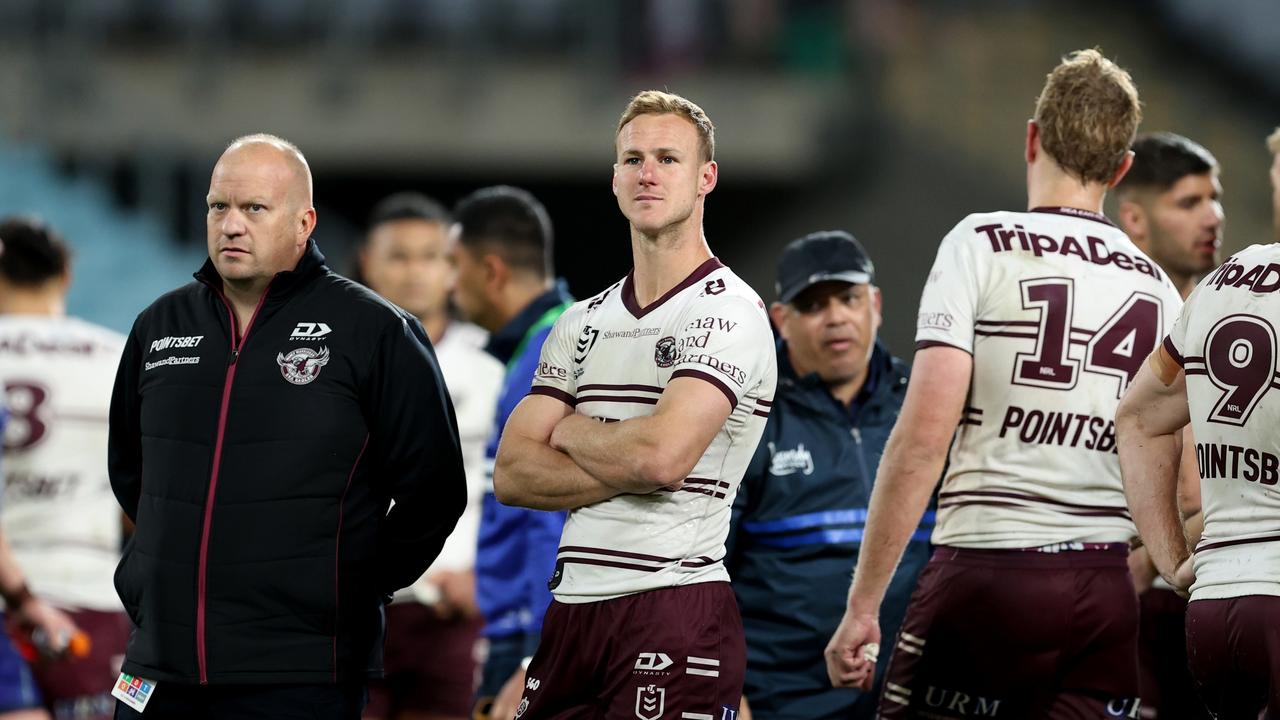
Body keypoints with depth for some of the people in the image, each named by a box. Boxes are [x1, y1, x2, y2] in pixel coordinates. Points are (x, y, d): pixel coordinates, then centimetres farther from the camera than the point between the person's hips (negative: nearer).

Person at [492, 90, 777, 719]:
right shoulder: (584, 324, 15)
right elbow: (512, 473, 6)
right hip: (572, 609, 7)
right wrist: (630, 471, -9)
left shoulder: (726, 311, -7)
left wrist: (570, 431, -1)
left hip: (676, 612, -7)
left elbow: (664, 454, -21)